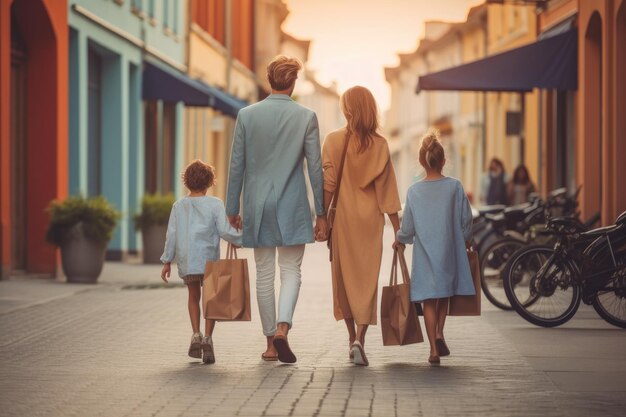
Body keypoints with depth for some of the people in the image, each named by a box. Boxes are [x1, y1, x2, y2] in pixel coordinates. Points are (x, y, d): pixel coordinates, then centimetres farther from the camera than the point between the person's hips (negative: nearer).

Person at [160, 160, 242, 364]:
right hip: (208, 259, -3)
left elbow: (171, 234, 6)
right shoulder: (215, 204, -3)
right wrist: (243, 239, 7)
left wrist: (167, 261, 10)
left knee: (194, 297, 19)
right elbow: (225, 231, -9)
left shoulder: (179, 206, 6)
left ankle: (196, 334, 4)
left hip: (186, 260, 3)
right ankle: (207, 337, -12)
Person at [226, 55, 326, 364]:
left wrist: (232, 208, 10)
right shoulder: (306, 117, -4)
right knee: (291, 271, 5)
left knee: (264, 275, 9)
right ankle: (282, 328, -18)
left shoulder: (246, 115, -1)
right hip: (292, 208, -2)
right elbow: (315, 167, -2)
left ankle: (271, 343, 13)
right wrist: (321, 213, 4)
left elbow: (236, 165, 2)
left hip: (257, 207, 2)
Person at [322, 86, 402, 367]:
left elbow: (327, 185, -8)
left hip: (342, 217, 0)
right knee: (367, 279, 1)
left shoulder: (333, 140, -6)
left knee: (344, 275, 12)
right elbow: (386, 189, -2)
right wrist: (397, 228, 2)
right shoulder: (379, 144, -2)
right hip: (370, 218, 0)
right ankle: (360, 340, -14)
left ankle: (352, 337, 17)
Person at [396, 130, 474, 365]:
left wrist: (400, 239, 21)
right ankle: (439, 333, -1)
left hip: (424, 254, 0)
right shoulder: (454, 187, -6)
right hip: (449, 251, 0)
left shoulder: (414, 191, -5)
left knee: (429, 301, 4)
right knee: (444, 295, 19)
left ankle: (434, 350, -1)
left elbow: (408, 228, 0)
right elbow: (466, 219, -1)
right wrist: (465, 239, 18)